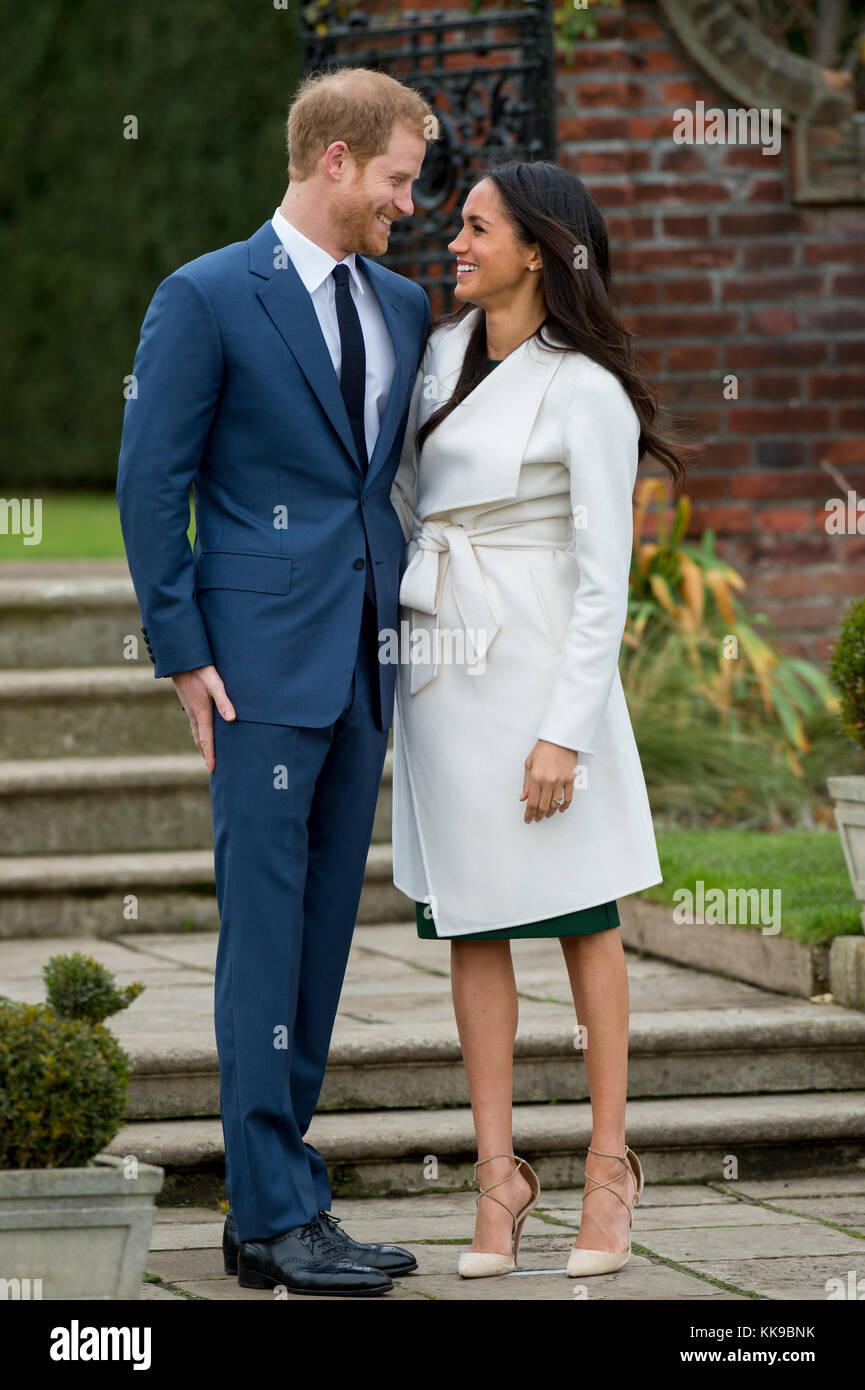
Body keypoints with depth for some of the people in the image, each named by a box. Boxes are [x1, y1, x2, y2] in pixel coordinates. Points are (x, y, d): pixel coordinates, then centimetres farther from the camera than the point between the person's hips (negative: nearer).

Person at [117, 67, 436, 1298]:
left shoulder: (401, 306, 14)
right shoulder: (207, 300, -6)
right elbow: (152, 485, -6)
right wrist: (184, 654, -10)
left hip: (365, 664, 7)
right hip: (263, 663, -7)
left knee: (325, 934, 7)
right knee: (265, 932, -6)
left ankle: (273, 1201, 13)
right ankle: (277, 1217, -4)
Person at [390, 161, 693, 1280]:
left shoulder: (587, 393, -11)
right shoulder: (440, 353, 9)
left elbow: (604, 580, -13)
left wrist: (565, 733, -17)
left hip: (538, 670, -6)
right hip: (436, 669, 6)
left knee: (580, 920, 2)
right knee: (471, 925, 6)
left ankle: (607, 1169, 9)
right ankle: (498, 1172, 10)